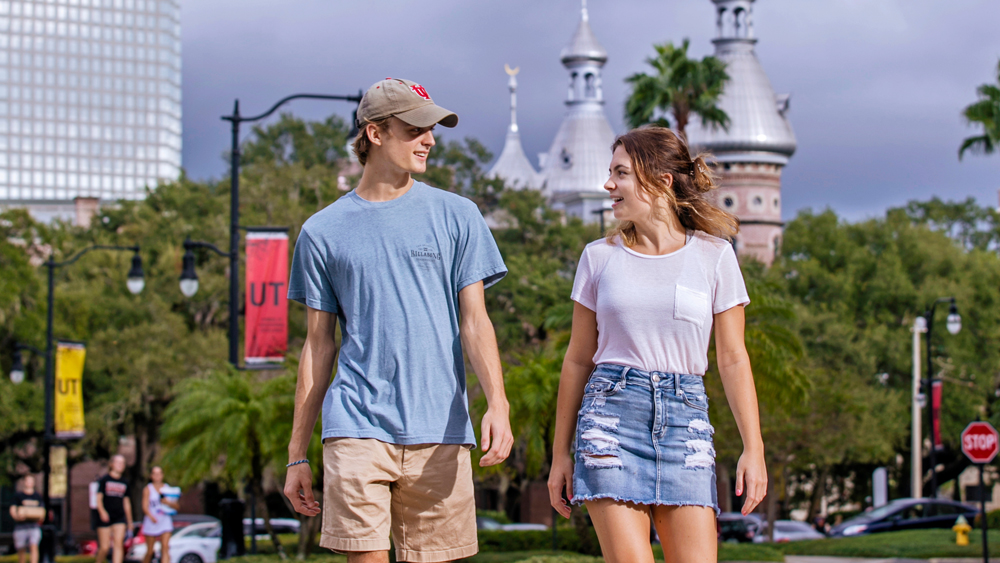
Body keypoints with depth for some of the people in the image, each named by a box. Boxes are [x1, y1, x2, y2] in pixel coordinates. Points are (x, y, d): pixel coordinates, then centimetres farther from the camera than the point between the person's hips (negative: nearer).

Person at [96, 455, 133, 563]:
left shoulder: (124, 483, 13)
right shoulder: (104, 480, 1)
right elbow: (99, 498, -5)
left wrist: (129, 520, 22)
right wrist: (102, 511, -23)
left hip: (120, 517, 3)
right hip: (105, 518, -3)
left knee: (119, 544, -12)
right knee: (104, 547, -3)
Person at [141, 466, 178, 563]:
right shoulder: (148, 489, 3)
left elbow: (175, 506, 9)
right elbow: (145, 507, -8)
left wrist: (168, 502, -13)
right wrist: (151, 516, -28)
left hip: (165, 521, 2)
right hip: (151, 522, -2)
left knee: (165, 547, -16)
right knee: (150, 552, 4)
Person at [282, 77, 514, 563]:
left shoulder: (456, 216, 9)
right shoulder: (323, 231, 10)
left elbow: (474, 321, 4)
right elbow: (318, 346, 12)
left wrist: (497, 404, -13)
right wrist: (297, 454, 9)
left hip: (439, 433, 1)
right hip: (358, 429, 0)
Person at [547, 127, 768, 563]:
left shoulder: (713, 255, 5)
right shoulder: (600, 257, 8)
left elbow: (732, 360, 6)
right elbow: (578, 359, 13)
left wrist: (753, 448, 0)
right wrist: (560, 451, 11)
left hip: (684, 416, 0)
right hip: (611, 414, 0)